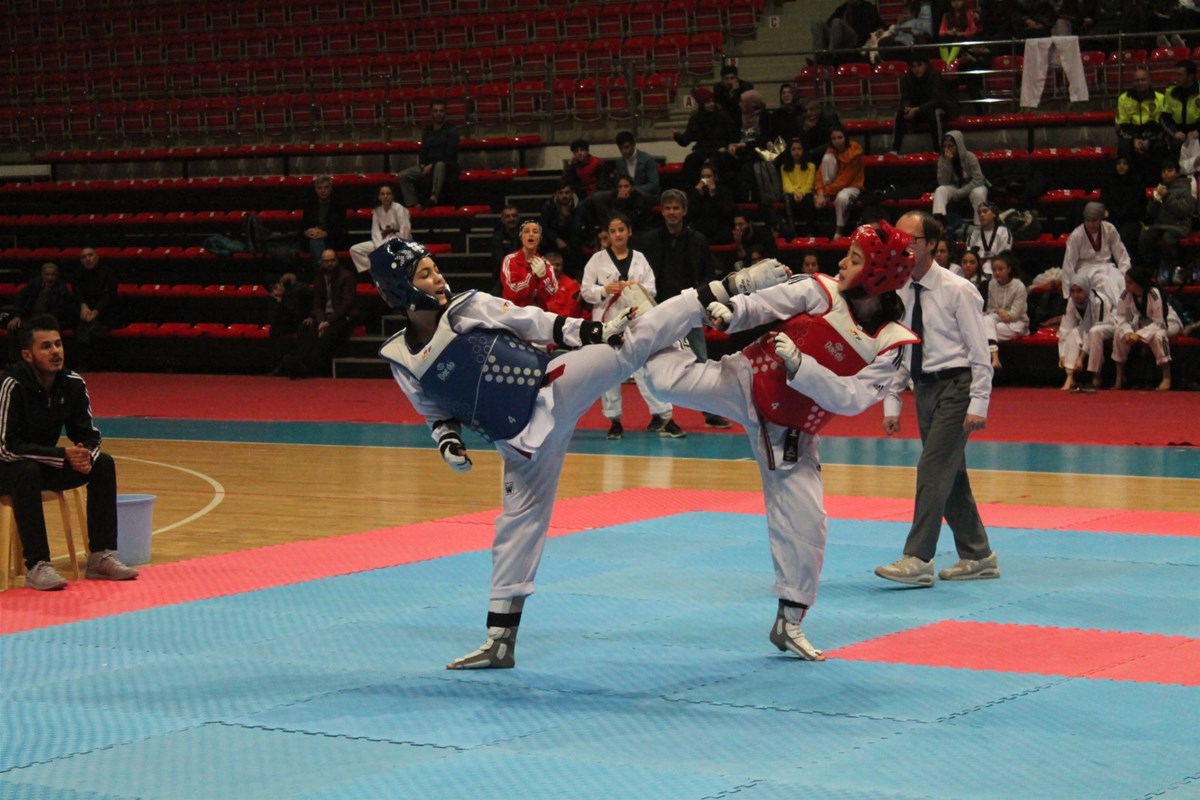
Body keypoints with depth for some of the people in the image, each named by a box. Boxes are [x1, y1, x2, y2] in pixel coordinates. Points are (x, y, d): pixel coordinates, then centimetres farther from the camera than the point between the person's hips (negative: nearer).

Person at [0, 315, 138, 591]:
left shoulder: (73, 384, -8)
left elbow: (89, 435, 0)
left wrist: (86, 456, -25)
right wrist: (63, 456, -33)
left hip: (47, 464, 6)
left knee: (103, 463, -12)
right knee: (28, 472, -38)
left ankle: (101, 556, -10)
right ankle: (37, 566, -34)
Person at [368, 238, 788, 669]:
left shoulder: (469, 307, -6)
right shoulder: (403, 362, -2)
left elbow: (536, 324, 0)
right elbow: (438, 414, 12)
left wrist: (590, 330, -8)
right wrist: (448, 442, -7)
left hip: (553, 385, -1)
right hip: (525, 438, 1)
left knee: (630, 342, -17)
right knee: (519, 521, 7)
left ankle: (726, 289, -12)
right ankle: (499, 641, 17)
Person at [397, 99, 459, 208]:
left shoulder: (451, 130, -3)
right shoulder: (426, 131, 13)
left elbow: (450, 154, -12)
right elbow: (423, 151, 12)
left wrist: (432, 166, -19)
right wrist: (423, 165, -10)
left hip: (447, 167, -5)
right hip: (428, 167, 5)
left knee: (440, 165, -42)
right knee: (404, 176, -14)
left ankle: (434, 198, -53)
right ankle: (414, 203, -24)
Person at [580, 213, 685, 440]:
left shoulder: (639, 259, 7)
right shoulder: (598, 259, 2)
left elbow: (651, 290, 4)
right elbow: (585, 291, 1)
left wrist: (636, 288, -16)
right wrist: (604, 290, -17)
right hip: (607, 320, 0)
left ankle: (663, 417, -2)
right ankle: (614, 420, 16)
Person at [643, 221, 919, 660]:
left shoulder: (889, 344, -12)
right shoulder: (819, 292, -11)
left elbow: (851, 398, -21)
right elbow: (761, 305, -7)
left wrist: (797, 363, -30)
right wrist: (727, 314, -28)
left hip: (790, 434, 1)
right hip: (746, 382, -1)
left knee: (804, 524, 1)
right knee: (672, 381, -21)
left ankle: (789, 623, 17)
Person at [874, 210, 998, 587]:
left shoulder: (957, 291, -12)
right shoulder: (898, 293, 5)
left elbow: (980, 351, -11)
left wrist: (978, 405, -15)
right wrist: (892, 403, 8)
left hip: (955, 386, -7)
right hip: (924, 388, 7)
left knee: (933, 469, -13)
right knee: (950, 474, 12)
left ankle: (918, 560, -12)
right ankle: (978, 556, 23)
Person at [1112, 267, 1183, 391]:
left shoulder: (1154, 294, -33)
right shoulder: (1126, 295, -18)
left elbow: (1159, 323, -30)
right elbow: (1121, 317, -9)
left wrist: (1139, 335, -38)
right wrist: (1128, 332, -30)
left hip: (1167, 322, -5)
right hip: (1144, 323, 5)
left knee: (1158, 335, -39)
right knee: (1119, 333, -19)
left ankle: (1166, 378, -28)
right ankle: (1119, 378, -6)